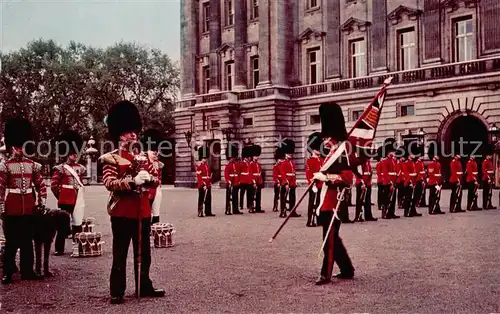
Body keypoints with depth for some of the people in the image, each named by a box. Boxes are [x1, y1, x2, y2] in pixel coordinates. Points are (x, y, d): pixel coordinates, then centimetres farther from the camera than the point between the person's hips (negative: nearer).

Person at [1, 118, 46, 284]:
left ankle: (27, 270, 19)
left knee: (27, 240, 10)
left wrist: (42, 203, 3)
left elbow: (40, 185, 10)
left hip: (29, 208, 4)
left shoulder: (33, 165, 6)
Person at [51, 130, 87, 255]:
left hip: (78, 200, 5)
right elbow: (53, 185, -5)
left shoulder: (80, 168, 11)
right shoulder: (60, 168, -5)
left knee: (78, 223, 8)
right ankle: (59, 249, 7)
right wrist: (61, 196, 0)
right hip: (65, 201, -5)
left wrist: (77, 193, 14)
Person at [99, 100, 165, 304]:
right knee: (120, 253, 1)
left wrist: (149, 179, -10)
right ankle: (117, 291, 9)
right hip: (122, 212, -6)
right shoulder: (111, 158, -5)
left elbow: (154, 180, 14)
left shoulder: (141, 158, 14)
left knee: (143, 252, 12)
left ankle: (144, 287, 24)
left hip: (142, 211, 6)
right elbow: (109, 183, -16)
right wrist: (132, 181, -28)